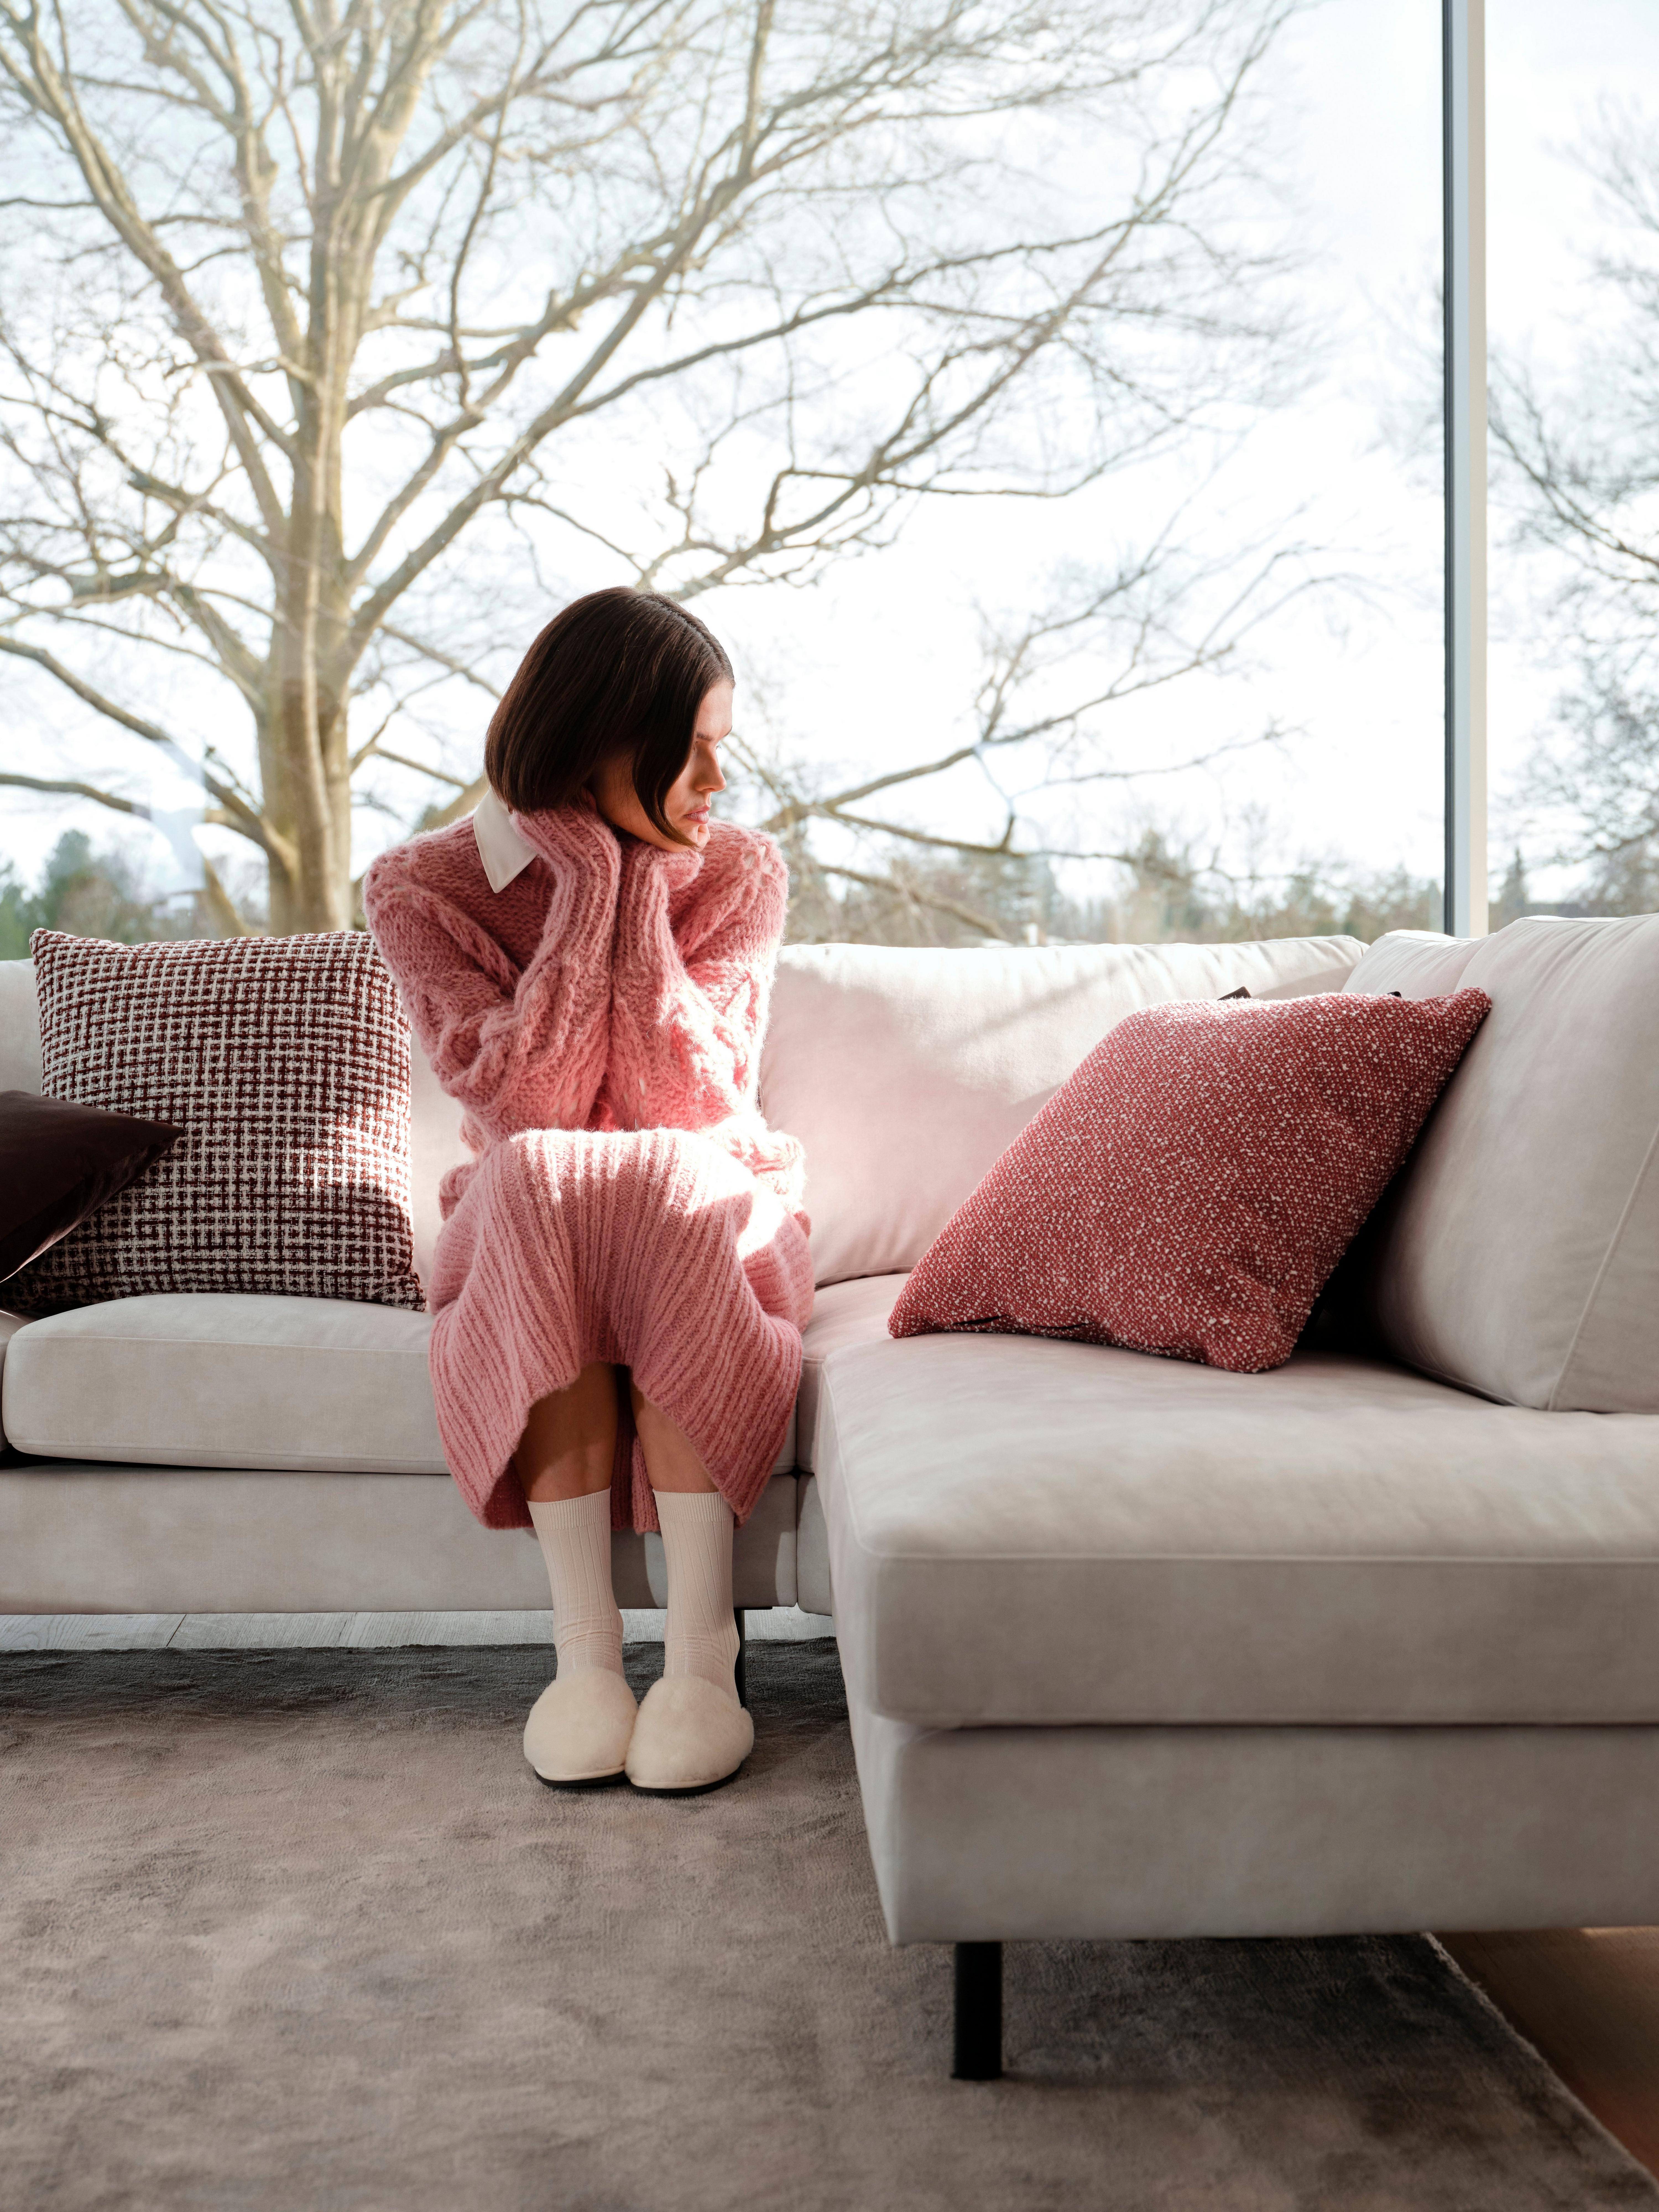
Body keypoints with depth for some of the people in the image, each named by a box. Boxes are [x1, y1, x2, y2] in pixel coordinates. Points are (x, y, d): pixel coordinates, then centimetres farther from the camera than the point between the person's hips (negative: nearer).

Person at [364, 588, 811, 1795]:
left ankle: (702, 1649, -35)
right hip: (526, 1231, 0)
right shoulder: (424, 886, -7)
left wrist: (637, 893, -19)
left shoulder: (738, 871, -5)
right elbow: (516, 1104, -19)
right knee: (537, 1182, -35)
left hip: (705, 1211, 1)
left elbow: (692, 1100, -15)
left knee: (667, 1180, -35)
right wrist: (592, 884, -21)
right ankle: (585, 1648, -33)